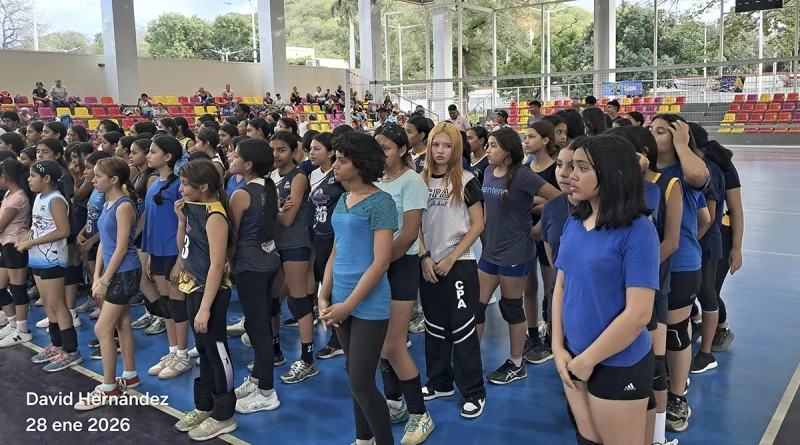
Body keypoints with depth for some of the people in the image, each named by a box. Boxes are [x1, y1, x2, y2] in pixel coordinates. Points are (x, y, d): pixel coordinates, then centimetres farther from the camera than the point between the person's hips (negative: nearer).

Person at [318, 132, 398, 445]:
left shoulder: (380, 202, -13)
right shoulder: (342, 201, 10)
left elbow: (381, 261, -17)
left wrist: (349, 304, -15)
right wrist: (324, 297, 5)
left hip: (368, 306, -7)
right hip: (342, 302, 7)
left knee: (361, 383, -3)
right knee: (355, 377, 17)